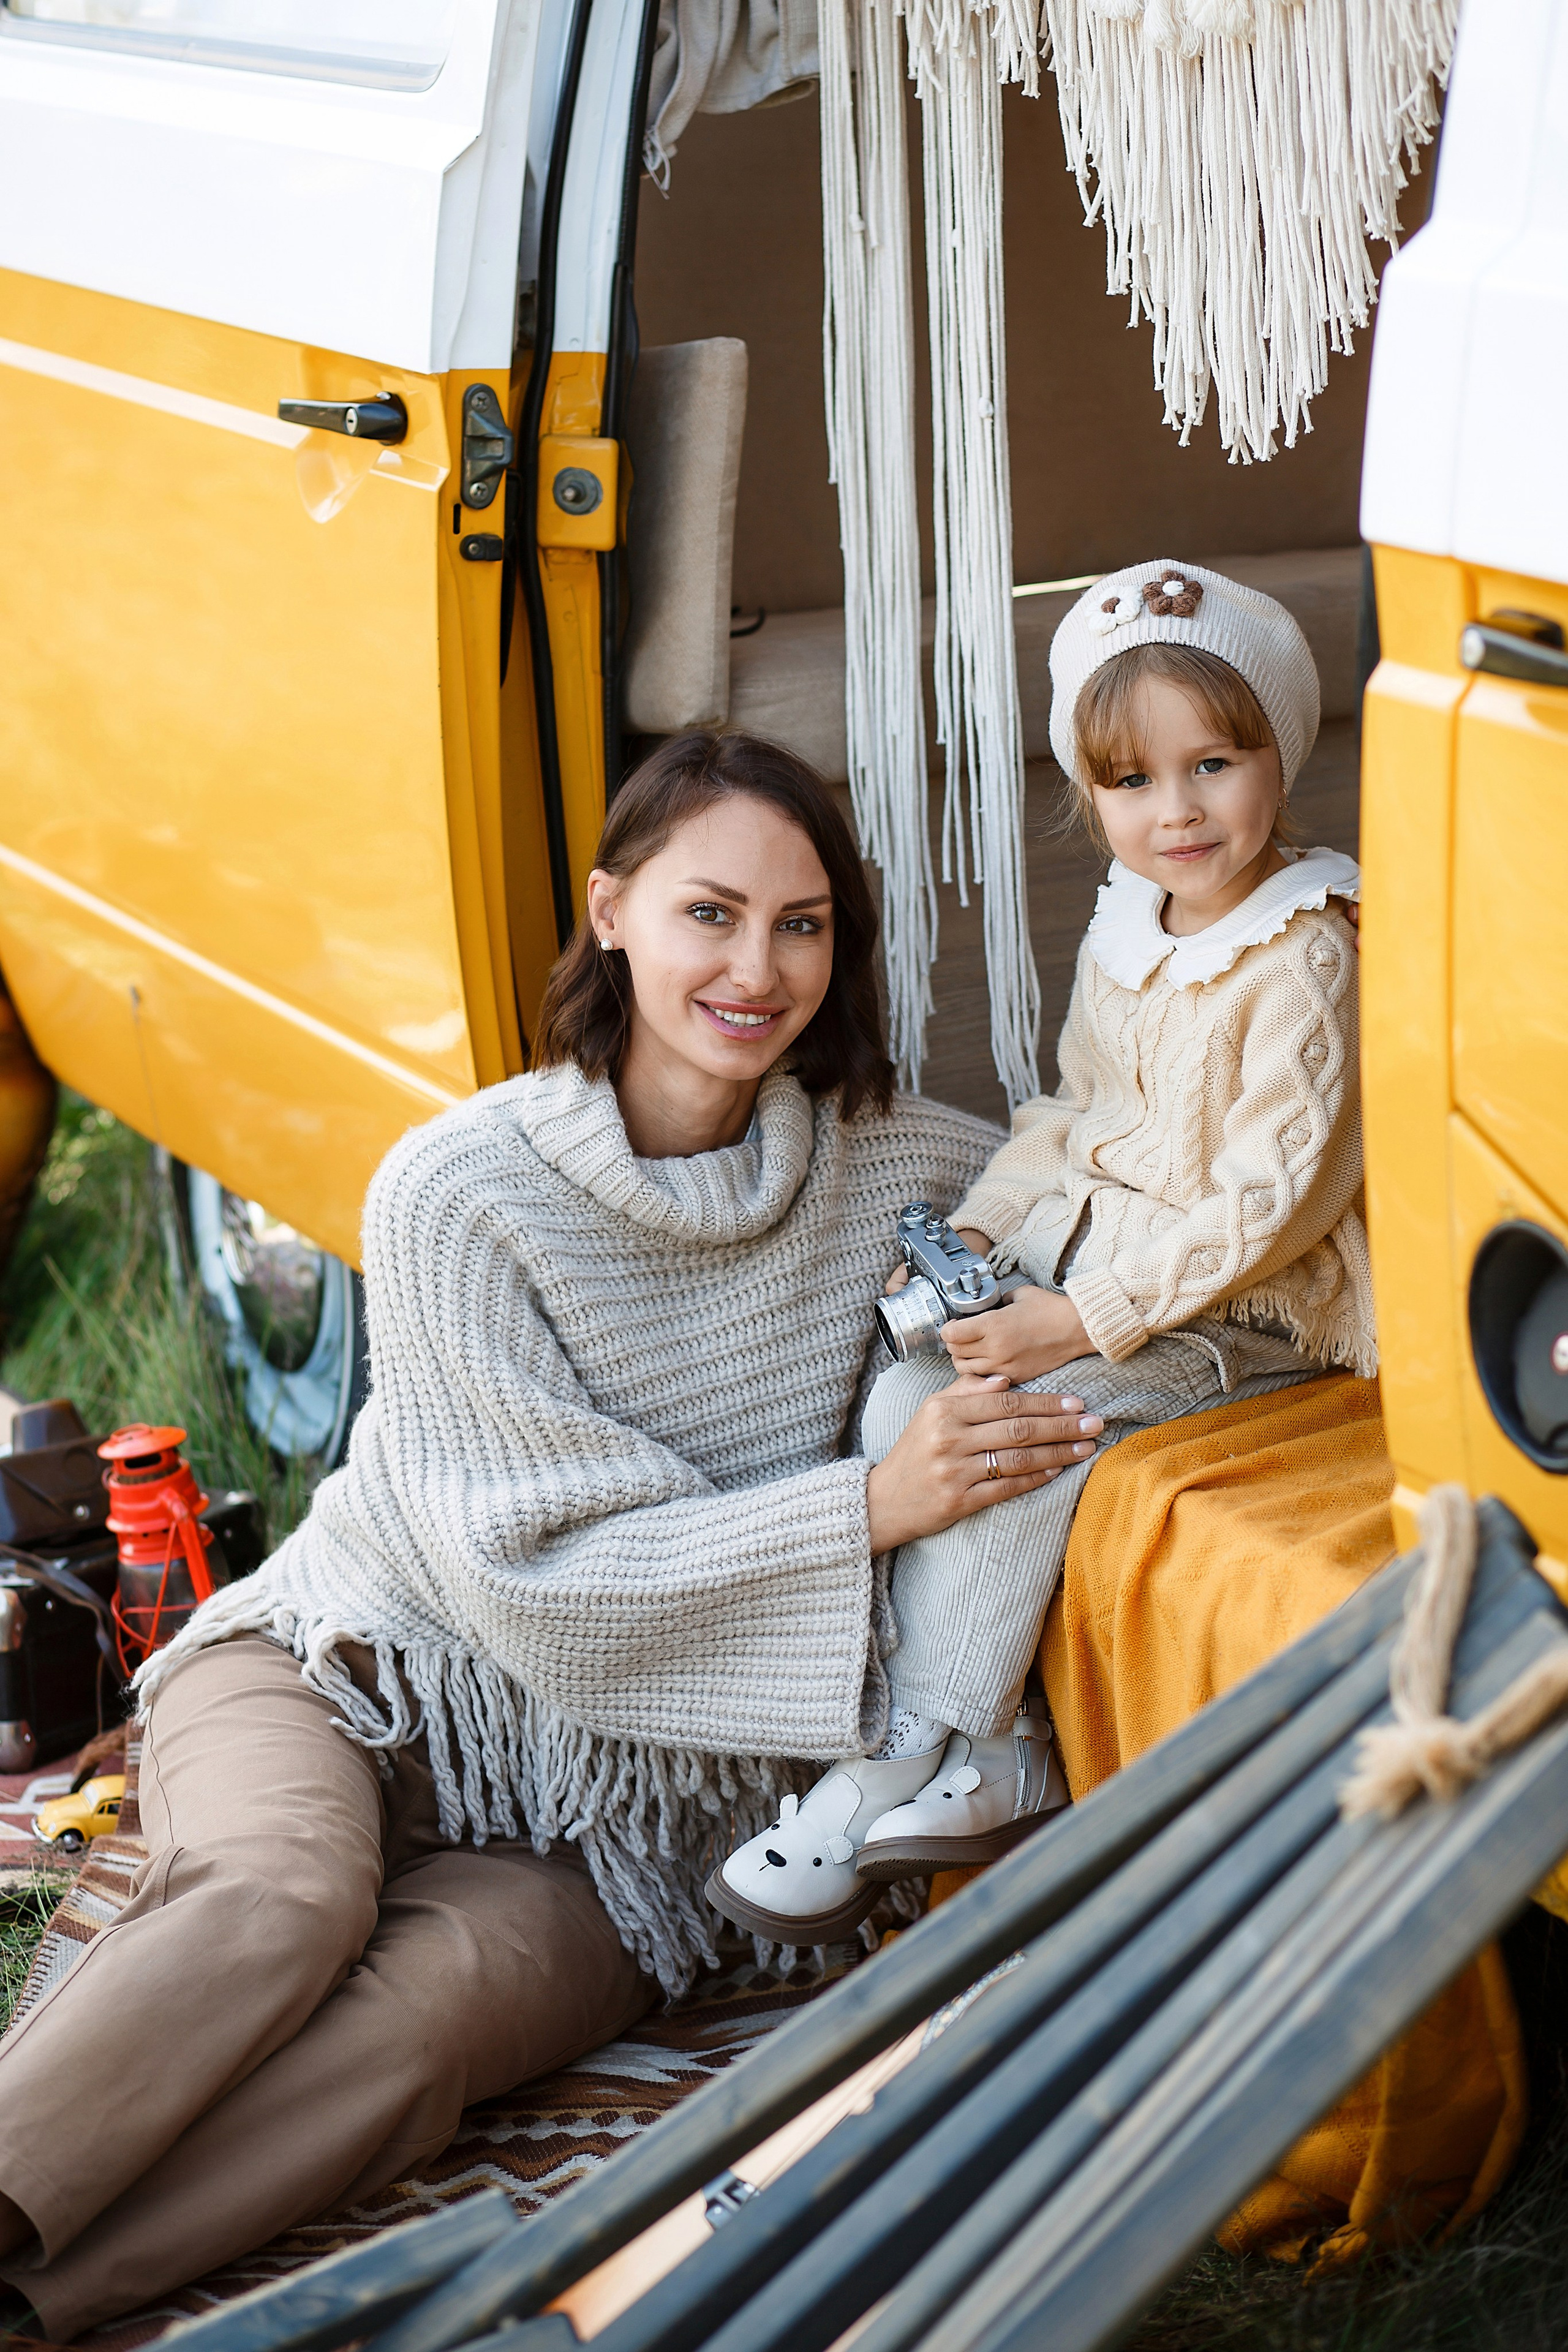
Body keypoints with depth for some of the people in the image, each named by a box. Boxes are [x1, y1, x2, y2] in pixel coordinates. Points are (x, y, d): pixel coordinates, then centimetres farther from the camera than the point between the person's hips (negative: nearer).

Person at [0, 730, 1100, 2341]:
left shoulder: (885, 1160, -1)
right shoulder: (458, 1193, -13)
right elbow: (528, 1567, -15)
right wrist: (873, 1506, -20)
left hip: (594, 1811, 2)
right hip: (347, 1673, -2)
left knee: (443, 1997, -32)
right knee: (282, 1900, -37)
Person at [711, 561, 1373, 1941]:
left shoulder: (1304, 960, -18)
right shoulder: (1124, 931, 8)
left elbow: (1271, 1202, -22)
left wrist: (1080, 1322, -24)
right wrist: (977, 1232, 2)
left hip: (1239, 1307, -8)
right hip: (1086, 1249, 8)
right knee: (905, 1400, -13)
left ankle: (943, 1761, -9)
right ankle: (981, 1751, -10)